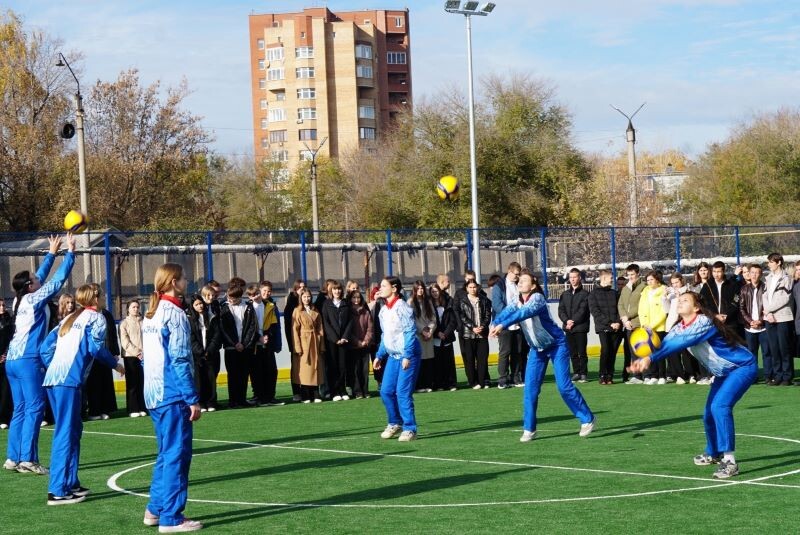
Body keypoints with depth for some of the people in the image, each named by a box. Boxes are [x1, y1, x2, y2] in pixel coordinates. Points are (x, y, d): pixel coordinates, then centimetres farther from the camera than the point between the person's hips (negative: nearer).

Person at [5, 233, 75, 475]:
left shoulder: (22, 300, 13)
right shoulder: (34, 299, -7)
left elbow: (41, 276, 27)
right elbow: (58, 279, -4)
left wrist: (52, 253, 35)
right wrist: (70, 252, 4)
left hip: (13, 359, 8)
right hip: (28, 359, -8)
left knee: (20, 409, 9)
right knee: (34, 409, -8)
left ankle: (13, 457, 7)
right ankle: (27, 459, -13)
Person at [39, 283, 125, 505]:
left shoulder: (69, 319, 25)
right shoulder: (95, 317, 5)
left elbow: (45, 349, 20)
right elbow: (95, 347, -9)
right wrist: (116, 364, 4)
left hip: (52, 378, 8)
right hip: (69, 380, -8)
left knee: (73, 429, 18)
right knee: (65, 433, -9)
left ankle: (71, 483, 21)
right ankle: (57, 491, -12)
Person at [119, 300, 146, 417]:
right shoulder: (124, 323, 4)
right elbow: (124, 341, -3)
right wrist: (136, 352, -11)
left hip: (143, 356, 2)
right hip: (130, 356, -2)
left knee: (141, 383, 2)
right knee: (132, 383, -2)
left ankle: (141, 408, 7)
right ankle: (133, 409, -1)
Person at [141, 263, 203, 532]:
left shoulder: (150, 315, 12)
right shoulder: (174, 314, -14)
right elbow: (179, 361, -17)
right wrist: (193, 399, -15)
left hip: (153, 395, 9)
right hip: (173, 394, -9)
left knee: (167, 454, 18)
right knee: (177, 455, -4)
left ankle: (155, 509, 20)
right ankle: (171, 517, -2)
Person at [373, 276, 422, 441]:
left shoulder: (402, 307, -13)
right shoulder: (383, 310, 12)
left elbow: (410, 332, -17)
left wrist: (407, 356, -22)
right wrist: (379, 355, 17)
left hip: (407, 355, -8)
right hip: (392, 356, 8)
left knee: (403, 392, -10)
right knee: (386, 391, 4)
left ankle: (409, 429, -2)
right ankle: (395, 423, 21)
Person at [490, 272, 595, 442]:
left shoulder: (537, 298, -23)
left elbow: (526, 312, -42)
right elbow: (507, 312, -23)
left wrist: (503, 325, -53)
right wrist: (495, 324, -46)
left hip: (557, 344, -6)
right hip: (537, 349, 6)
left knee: (564, 386, -9)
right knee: (530, 388, -3)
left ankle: (587, 419, 7)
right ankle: (529, 429, 4)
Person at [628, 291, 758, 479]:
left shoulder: (704, 322, -28)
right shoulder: (679, 328, -3)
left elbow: (681, 342, -41)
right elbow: (665, 344, -18)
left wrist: (650, 358, -49)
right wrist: (643, 360, -37)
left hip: (743, 367, -9)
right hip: (723, 373, 9)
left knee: (720, 406, -25)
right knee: (709, 414, 11)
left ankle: (729, 461, -24)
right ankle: (713, 454, 37)